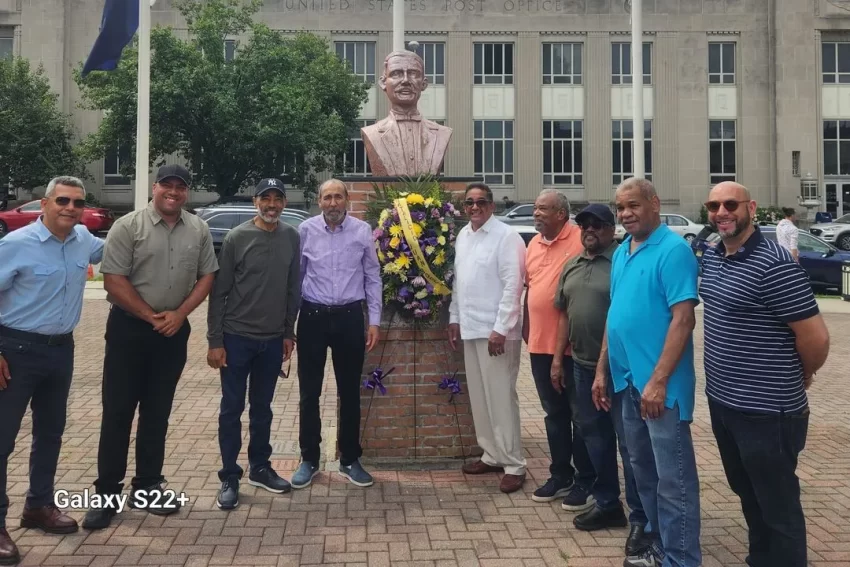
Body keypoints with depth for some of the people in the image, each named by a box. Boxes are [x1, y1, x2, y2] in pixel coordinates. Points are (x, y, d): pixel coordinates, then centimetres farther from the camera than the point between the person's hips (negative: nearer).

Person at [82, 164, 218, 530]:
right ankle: (107, 493, 9)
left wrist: (179, 314, -7)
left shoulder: (199, 230, 5)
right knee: (118, 412, 0)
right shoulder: (128, 226, -7)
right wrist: (151, 316, -10)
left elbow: (207, 276, 6)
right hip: (129, 327, -3)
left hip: (175, 330, 4)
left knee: (157, 412, 11)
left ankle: (146, 487, 22)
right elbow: (114, 281, -11)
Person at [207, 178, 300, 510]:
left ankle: (259, 468, 29)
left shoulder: (292, 238, 3)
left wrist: (289, 332, 8)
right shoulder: (237, 238, -8)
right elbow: (219, 292, -7)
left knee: (262, 408, 15)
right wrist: (215, 341, -9)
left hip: (273, 340, 3)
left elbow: (293, 290, 9)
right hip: (237, 337, -3)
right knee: (232, 409, 4)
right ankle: (229, 478, 14)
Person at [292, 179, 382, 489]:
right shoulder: (306, 230, -2)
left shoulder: (362, 231, -1)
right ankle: (309, 459, 24)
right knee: (309, 392, 8)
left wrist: (374, 321, 0)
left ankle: (350, 460, 25)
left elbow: (372, 278, 4)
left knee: (350, 392, 10)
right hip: (313, 316, 0)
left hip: (350, 317, 0)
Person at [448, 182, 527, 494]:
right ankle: (492, 455, 26)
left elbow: (513, 285, -16)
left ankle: (513, 465, 6)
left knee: (501, 397, -3)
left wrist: (500, 329, -19)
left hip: (496, 330, -8)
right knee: (479, 396, 13)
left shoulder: (507, 236, -11)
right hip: (470, 328, 8)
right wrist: (454, 318, 16)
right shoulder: (462, 236, 13)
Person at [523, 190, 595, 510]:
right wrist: (526, 328, 16)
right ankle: (560, 475, 29)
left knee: (580, 413, 5)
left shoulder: (581, 241, -12)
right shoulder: (534, 244, 12)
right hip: (540, 343, 7)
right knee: (554, 413, 16)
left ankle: (585, 480, 17)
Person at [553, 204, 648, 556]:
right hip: (583, 366, 7)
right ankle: (607, 504, 31)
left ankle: (640, 518, 11)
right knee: (595, 437, 16)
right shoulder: (571, 266, 12)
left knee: (629, 443, 0)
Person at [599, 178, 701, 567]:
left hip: (659, 384, -8)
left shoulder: (673, 250, -12)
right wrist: (602, 370, 15)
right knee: (644, 472, 19)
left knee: (672, 479, 1)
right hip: (627, 381, 9)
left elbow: (683, 318, -19)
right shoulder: (621, 253, 12)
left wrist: (658, 380, -22)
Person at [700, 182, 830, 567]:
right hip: (721, 402, 8)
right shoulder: (712, 257, 5)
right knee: (748, 495, 24)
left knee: (778, 507, 8)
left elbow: (816, 337, -19)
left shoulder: (774, 265, -21)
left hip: (765, 412, -8)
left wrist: (795, 380, -1)